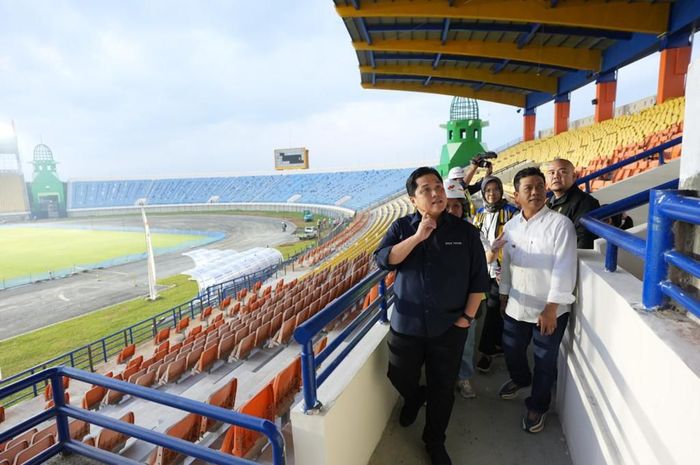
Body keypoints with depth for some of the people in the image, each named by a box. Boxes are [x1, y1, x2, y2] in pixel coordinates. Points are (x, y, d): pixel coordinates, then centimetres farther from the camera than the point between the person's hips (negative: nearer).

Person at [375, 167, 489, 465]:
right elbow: (383, 260, -18)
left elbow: (479, 279, 0)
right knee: (400, 378, 16)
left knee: (443, 389, 13)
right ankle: (414, 398, 53)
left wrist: (467, 317, -5)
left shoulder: (465, 232, -4)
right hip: (406, 325, 1)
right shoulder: (402, 227, -3)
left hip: (449, 328, 0)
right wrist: (418, 237, -23)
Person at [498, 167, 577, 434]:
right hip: (516, 307, 5)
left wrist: (551, 308, -18)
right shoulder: (511, 226, 2)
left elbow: (564, 269, -18)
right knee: (511, 351, 21)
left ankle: (537, 406, 35)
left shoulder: (560, 224, -15)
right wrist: (504, 295, 14)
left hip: (550, 310, -4)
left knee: (545, 362, 12)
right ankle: (520, 379, 53)